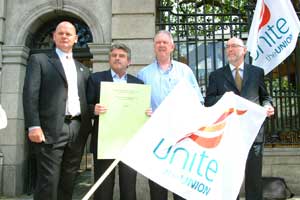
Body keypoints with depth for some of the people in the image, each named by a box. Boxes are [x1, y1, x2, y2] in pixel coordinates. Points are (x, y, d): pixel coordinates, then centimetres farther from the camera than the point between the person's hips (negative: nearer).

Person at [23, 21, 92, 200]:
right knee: (48, 181, -4)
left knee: (68, 182, 11)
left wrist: (88, 126, 6)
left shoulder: (83, 69, 20)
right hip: (52, 129, -4)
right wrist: (33, 126, -14)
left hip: (78, 130, 5)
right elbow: (30, 94, -4)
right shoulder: (39, 60, 6)